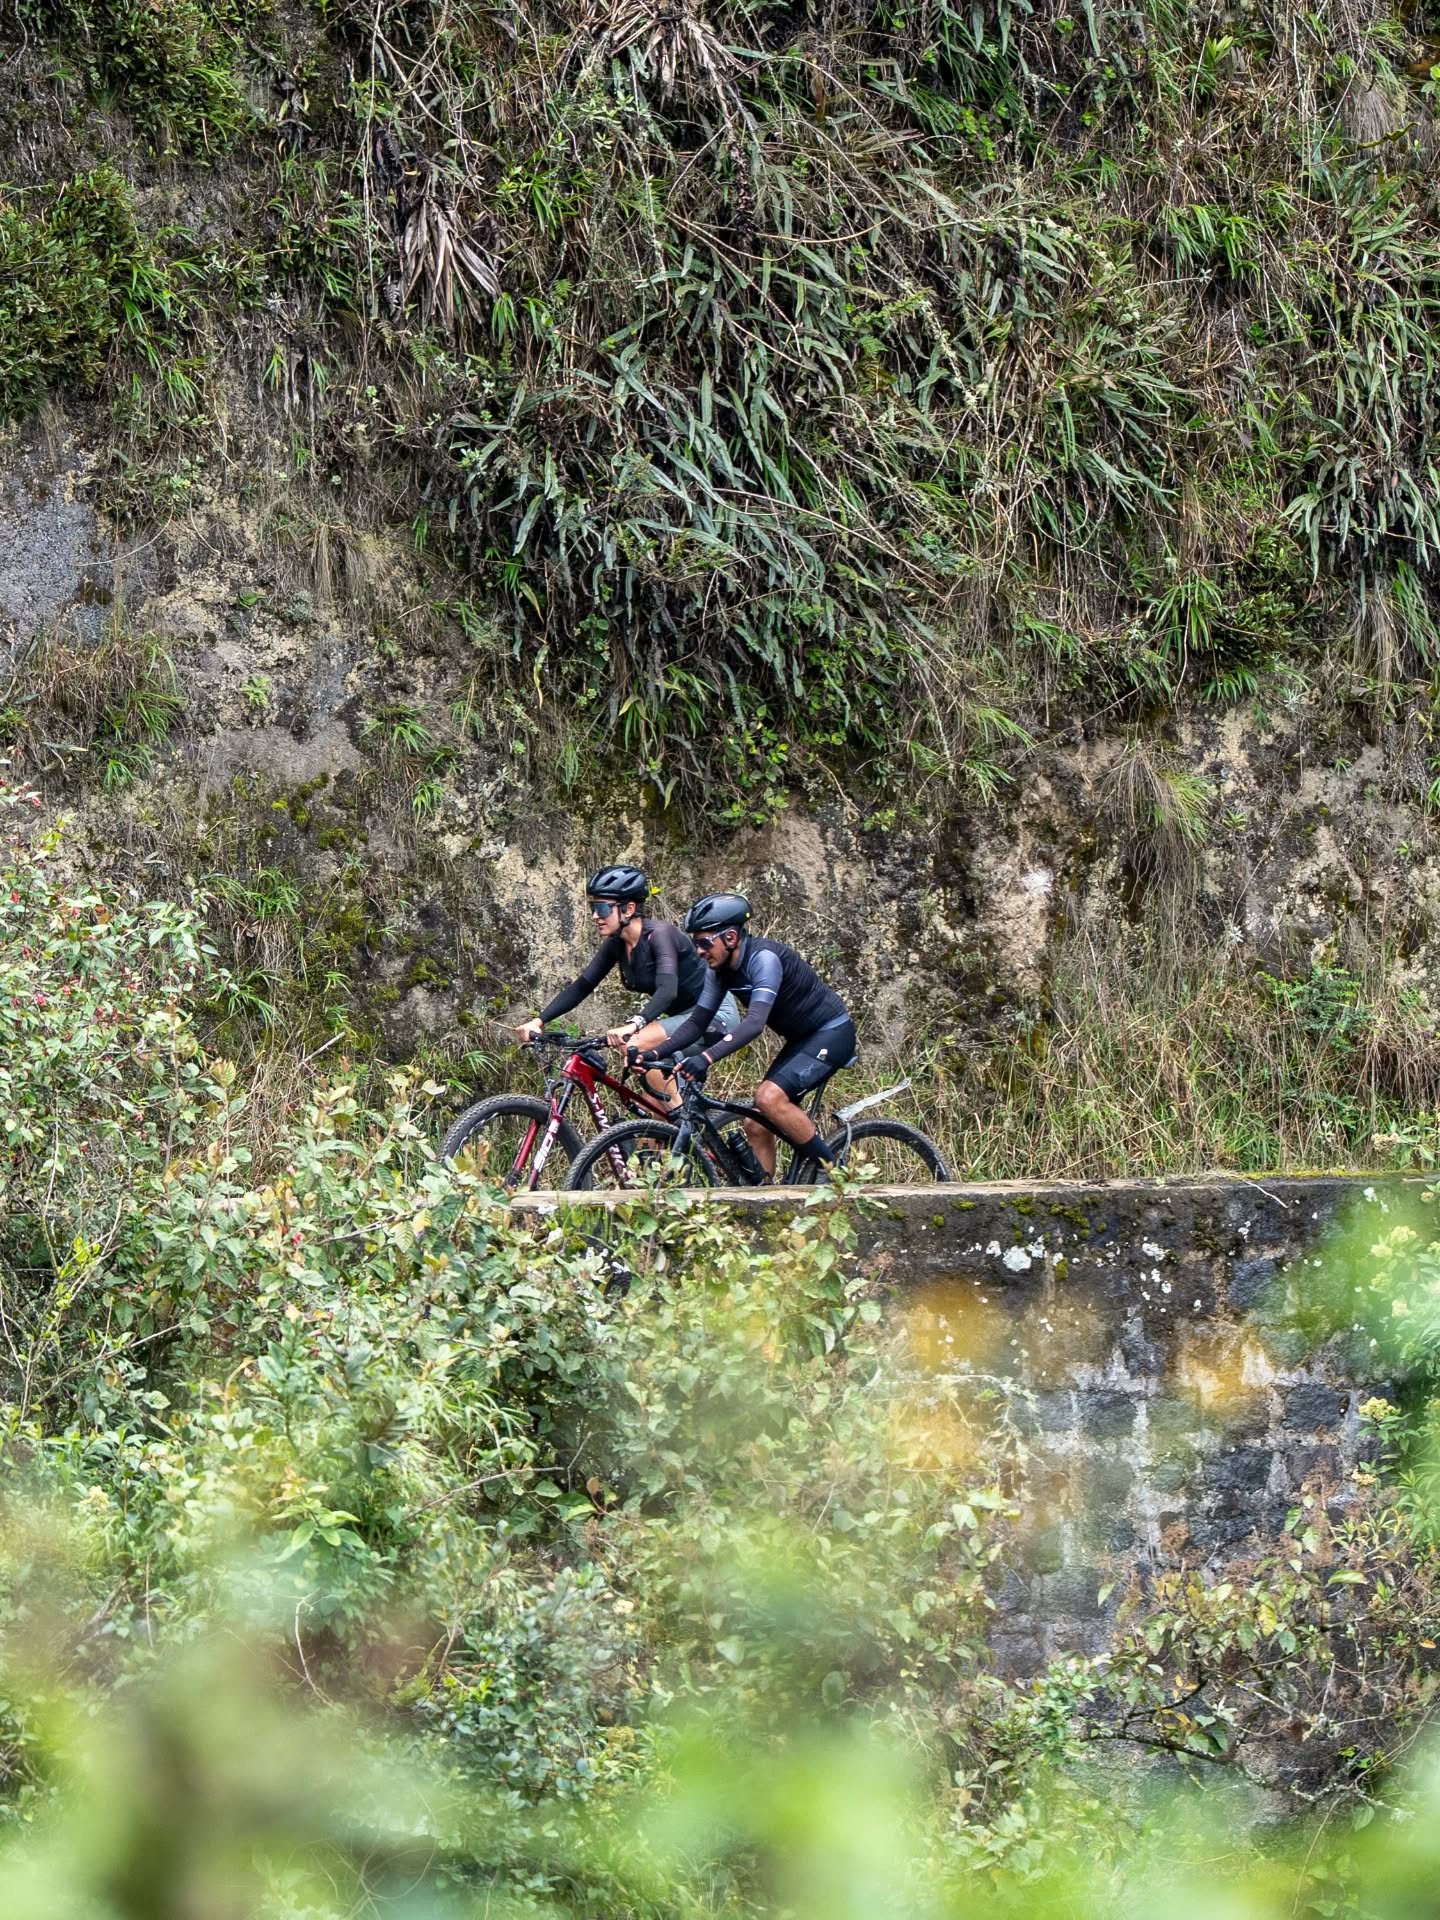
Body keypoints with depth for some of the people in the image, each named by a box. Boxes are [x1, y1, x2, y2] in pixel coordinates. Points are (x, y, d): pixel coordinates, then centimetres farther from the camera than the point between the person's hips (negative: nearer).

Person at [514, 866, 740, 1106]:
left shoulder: (659, 934, -23)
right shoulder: (616, 945, 0)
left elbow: (667, 990, -37)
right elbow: (581, 987, 3)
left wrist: (633, 1025, -53)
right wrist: (538, 1020, -9)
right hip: (685, 1017, 9)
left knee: (634, 1044, -26)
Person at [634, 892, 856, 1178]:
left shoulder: (763, 958, -27)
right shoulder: (722, 970, -2)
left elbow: (755, 1022, -39)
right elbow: (697, 1022, -1)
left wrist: (707, 1057, -51)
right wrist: (655, 1053, -17)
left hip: (832, 1033, -9)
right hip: (801, 1039, 9)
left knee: (769, 1097, -26)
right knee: (756, 1126, 1)